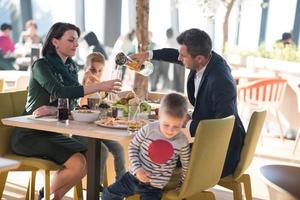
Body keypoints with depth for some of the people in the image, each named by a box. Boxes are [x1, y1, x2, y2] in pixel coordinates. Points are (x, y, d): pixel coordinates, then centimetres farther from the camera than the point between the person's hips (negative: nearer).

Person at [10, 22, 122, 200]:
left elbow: (72, 102, 1)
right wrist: (99, 86, -31)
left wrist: (55, 110, -22)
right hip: (30, 135, -7)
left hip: (53, 133, 7)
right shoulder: (41, 65, -10)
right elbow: (58, 92, -26)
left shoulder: (71, 67, 11)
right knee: (79, 163, -24)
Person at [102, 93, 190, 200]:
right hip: (134, 176, 2)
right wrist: (137, 168, -13)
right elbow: (133, 147, -3)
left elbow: (186, 166, 0)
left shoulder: (182, 143, -16)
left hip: (154, 187, -2)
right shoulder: (148, 129, -15)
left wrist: (182, 187, 4)